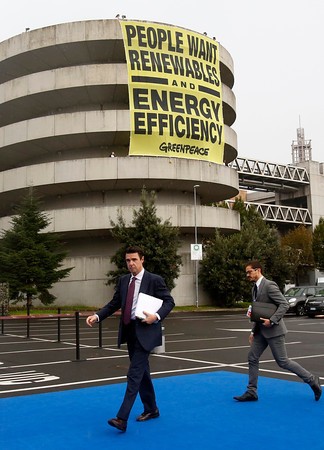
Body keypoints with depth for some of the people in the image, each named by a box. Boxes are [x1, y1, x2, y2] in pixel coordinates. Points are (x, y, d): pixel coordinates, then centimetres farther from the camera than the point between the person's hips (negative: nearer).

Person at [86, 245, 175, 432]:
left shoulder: (155, 280, -7)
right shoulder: (123, 280, 9)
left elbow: (169, 301, -5)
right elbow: (114, 303, 9)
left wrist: (157, 316, -21)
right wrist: (97, 316, -5)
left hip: (145, 331, -6)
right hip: (129, 331, 7)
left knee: (134, 374, -11)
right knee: (142, 372, 17)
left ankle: (122, 418, -13)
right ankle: (151, 409, 32)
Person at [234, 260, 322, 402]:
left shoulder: (269, 285, -16)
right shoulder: (255, 288, 12)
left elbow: (284, 304, -21)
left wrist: (272, 320, -25)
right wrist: (253, 331, 17)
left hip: (273, 330, -9)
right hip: (261, 330, 9)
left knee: (282, 361, -3)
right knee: (252, 358, 5)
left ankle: (312, 380, 13)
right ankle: (251, 392, 12)